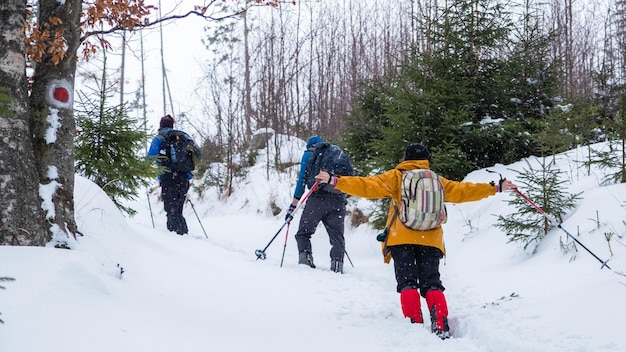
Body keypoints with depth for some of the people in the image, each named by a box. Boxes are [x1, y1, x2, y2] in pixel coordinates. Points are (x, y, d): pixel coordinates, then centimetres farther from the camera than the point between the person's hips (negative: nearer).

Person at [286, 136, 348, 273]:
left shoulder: (309, 154, 12)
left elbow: (302, 180, 5)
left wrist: (293, 207, 5)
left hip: (318, 197, -3)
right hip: (339, 200, 3)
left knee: (303, 233, 6)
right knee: (337, 236, 7)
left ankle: (305, 256, -11)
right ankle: (337, 263, -9)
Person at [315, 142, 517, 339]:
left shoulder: (396, 177, 7)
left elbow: (368, 186, -2)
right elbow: (462, 191, 19)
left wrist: (335, 181, -2)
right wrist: (495, 188, 29)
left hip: (402, 240, -2)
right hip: (431, 241, 2)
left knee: (407, 283, 1)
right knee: (432, 283, 5)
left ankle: (414, 324, -15)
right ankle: (441, 326, -12)